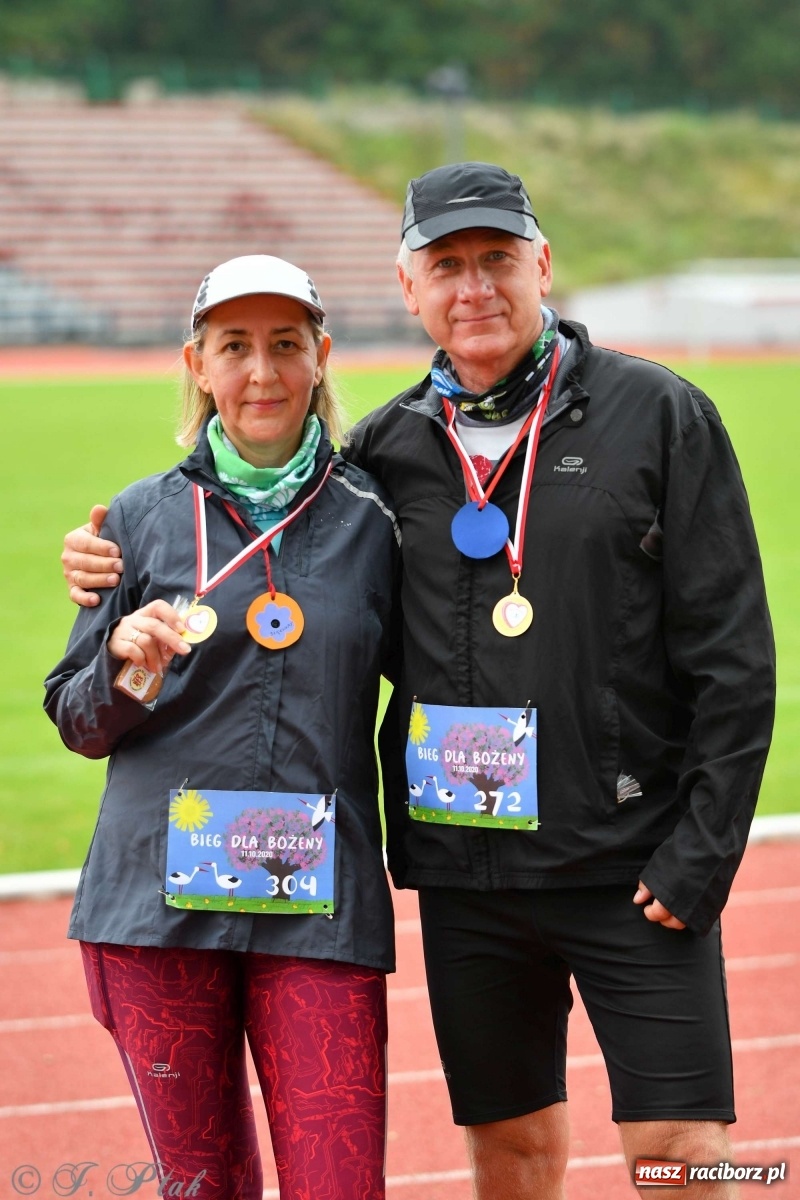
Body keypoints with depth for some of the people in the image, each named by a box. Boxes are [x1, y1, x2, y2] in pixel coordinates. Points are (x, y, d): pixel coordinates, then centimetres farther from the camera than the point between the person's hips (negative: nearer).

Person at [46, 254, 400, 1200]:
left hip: (321, 905, 0)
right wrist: (126, 670, -12)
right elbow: (75, 722, 8)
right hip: (159, 900, 0)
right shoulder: (144, 518, 5)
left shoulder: (370, 521, 6)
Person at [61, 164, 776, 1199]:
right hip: (463, 870, 4)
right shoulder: (388, 447, 6)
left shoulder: (658, 416, -3)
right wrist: (120, 563, 2)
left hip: (633, 868, -3)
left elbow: (732, 657, -4)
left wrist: (700, 853, -10)